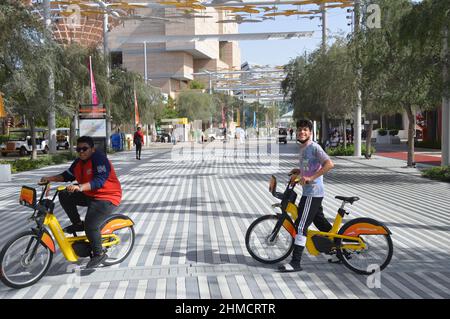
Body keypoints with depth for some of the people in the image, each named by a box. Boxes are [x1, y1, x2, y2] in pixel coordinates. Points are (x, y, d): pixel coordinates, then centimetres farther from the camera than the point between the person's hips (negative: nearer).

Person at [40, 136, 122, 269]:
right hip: (89, 195, 9)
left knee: (91, 225, -23)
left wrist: (80, 187, -44)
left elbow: (99, 180, -32)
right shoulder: (78, 162, 9)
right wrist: (50, 178, -2)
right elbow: (67, 175, 13)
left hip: (107, 197, -9)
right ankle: (78, 224, 11)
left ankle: (99, 254, -2)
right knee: (64, 196, 1)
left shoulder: (99, 159, -20)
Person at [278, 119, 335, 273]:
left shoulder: (314, 147, -14)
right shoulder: (303, 148, 15)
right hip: (309, 192, 10)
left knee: (301, 227, -8)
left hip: (312, 193, -10)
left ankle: (295, 262, -2)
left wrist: (311, 178, -28)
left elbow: (329, 164, -26)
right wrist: (299, 171, 13)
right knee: (321, 222, 20)